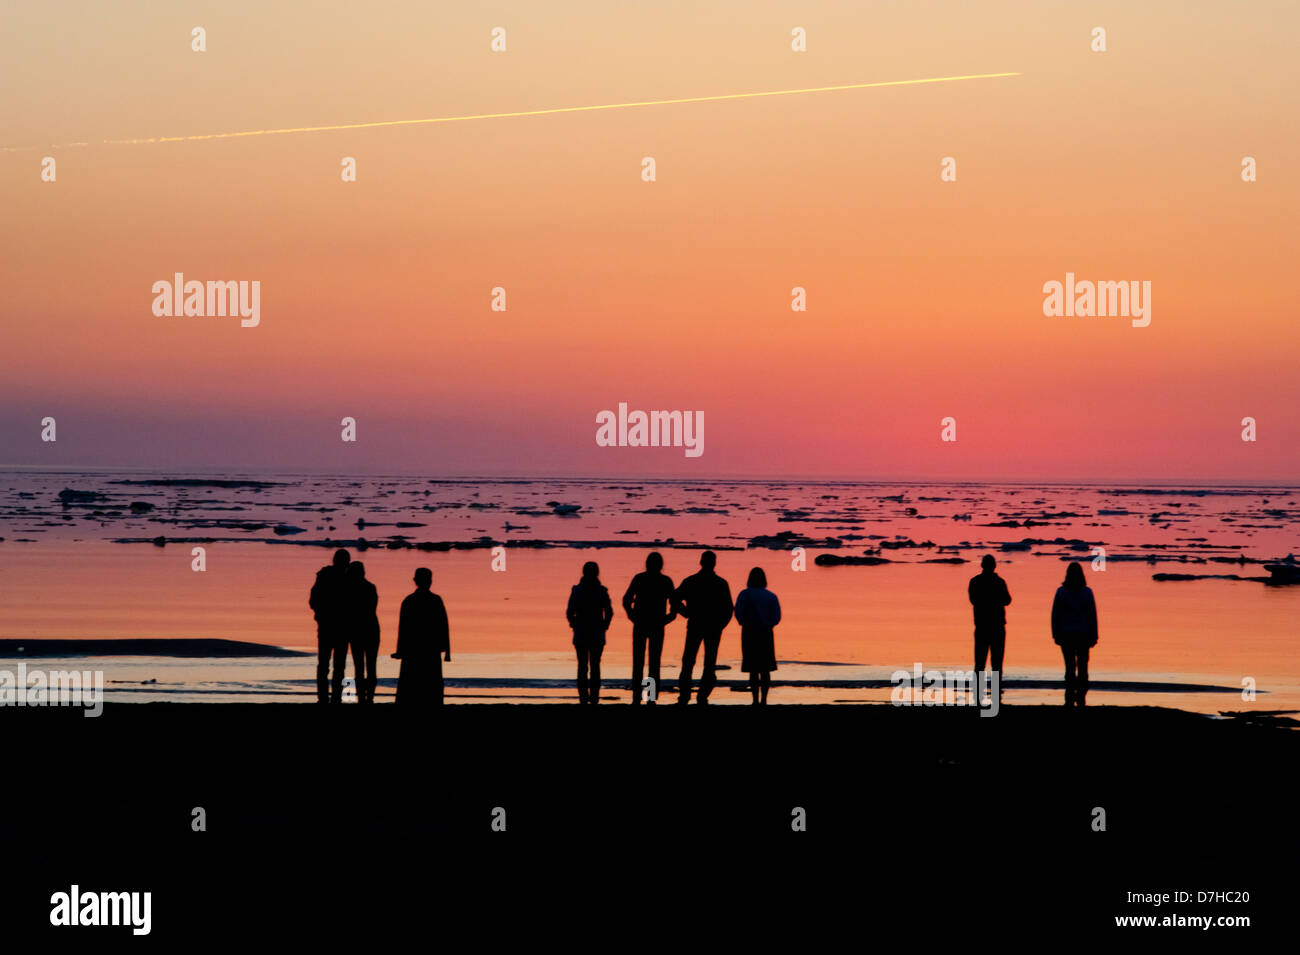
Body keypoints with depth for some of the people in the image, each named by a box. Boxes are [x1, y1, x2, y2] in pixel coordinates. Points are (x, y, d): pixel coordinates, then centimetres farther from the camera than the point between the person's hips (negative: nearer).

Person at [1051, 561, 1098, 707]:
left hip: (1066, 634, 0)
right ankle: (1080, 697, 9)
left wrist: (1055, 635, 3)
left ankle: (1070, 697, -3)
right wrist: (1093, 636, 2)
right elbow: (1092, 614, -3)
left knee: (1070, 666, 6)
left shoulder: (1061, 591, -5)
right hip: (1083, 634, 0)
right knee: (1082, 666, 10)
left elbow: (1055, 614, -3)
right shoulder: (1087, 592, -4)